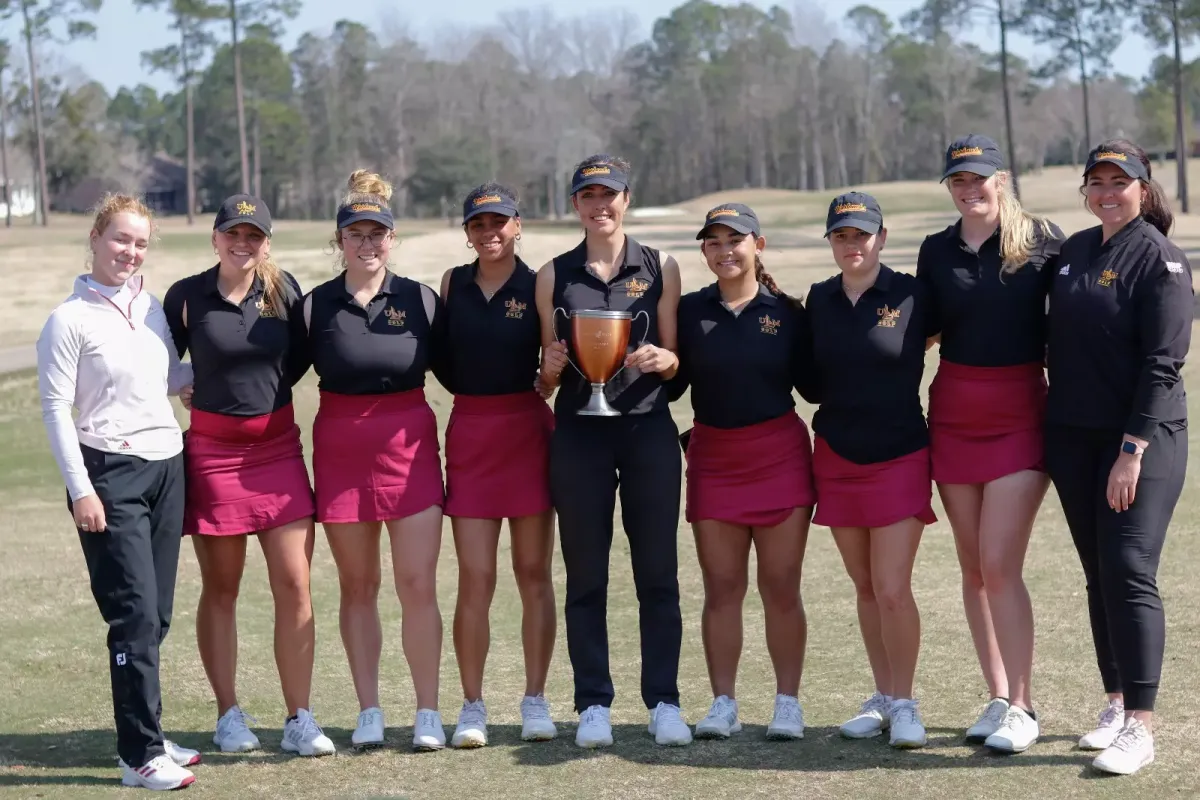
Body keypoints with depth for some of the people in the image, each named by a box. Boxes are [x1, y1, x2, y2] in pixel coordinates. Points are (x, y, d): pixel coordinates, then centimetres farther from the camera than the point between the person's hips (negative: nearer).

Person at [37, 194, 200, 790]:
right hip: (111, 472, -6)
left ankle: (144, 733, 18)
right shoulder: (70, 319, -7)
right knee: (136, 613, -9)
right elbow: (55, 408, -8)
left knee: (157, 613, 8)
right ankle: (140, 756, -4)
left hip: (167, 467, 6)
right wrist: (80, 489, -13)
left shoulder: (151, 307, 11)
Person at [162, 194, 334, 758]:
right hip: (213, 450, -2)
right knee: (220, 589, 7)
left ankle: (299, 720, 4)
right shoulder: (187, 296, -4)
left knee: (294, 585, -3)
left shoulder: (283, 290, 1)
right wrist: (207, 396, 0)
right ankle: (229, 717, 17)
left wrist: (266, 393, 6)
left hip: (278, 446, 2)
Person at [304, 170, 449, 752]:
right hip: (341, 452, 1)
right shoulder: (316, 306, 0)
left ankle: (427, 714, 5)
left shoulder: (420, 300, 1)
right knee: (357, 587, 8)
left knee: (418, 585, -4)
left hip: (410, 447, -1)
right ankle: (369, 713, 16)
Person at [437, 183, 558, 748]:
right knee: (474, 578, -2)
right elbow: (442, 358, 15)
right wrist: (470, 391, 2)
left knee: (533, 573, 4)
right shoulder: (452, 283, 8)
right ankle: (472, 707, 6)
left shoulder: (538, 285, 0)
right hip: (469, 432, 2)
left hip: (528, 428, -1)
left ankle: (535, 701, 14)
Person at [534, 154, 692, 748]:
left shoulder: (660, 269, 7)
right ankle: (593, 705, 9)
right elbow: (547, 370, 10)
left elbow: (676, 358, 7)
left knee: (658, 572, 1)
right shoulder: (554, 276, 8)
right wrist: (551, 368, -12)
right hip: (578, 432, 0)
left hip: (649, 430, 0)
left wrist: (660, 359, -15)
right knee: (585, 575, 3)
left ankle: (664, 701, 8)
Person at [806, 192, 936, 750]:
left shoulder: (911, 295, -7)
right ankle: (882, 697, 21)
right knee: (866, 588, 10)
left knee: (893, 590, -9)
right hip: (836, 458, 4)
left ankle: (904, 704, 5)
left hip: (900, 457, -4)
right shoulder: (819, 300, 5)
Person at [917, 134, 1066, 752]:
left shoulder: (1043, 239, -4)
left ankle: (1022, 708, -2)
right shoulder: (937, 250, 7)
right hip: (953, 417, 5)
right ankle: (998, 699, 16)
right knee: (973, 568, 7)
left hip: (1020, 416, -4)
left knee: (1000, 565, -11)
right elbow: (922, 330, 12)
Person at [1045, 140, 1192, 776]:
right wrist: (1053, 429, 14)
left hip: (1142, 437, -6)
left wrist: (1132, 449, -19)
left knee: (1129, 573, -11)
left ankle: (1141, 725, -7)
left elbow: (1162, 362, -14)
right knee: (1098, 575, 10)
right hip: (1073, 437, 6)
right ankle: (1117, 704, 21)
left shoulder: (1158, 257, -9)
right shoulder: (1074, 250, 12)